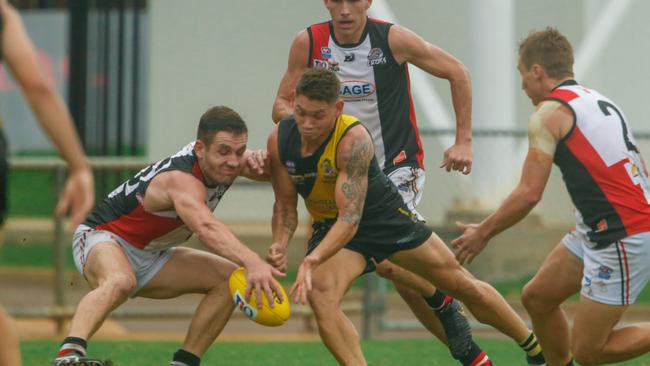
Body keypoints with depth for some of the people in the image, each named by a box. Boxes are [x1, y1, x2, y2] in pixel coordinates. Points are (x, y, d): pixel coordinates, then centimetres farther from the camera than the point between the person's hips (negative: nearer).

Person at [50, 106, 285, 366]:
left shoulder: (222, 162, -7)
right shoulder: (182, 179, -34)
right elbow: (206, 228, -54)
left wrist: (259, 162, -14)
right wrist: (251, 261, -71)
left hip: (149, 256, 9)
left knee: (230, 278, -1)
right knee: (120, 281, -42)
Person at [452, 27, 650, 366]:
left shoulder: (549, 112, -11)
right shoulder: (597, 100, 15)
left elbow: (529, 194, -14)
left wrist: (482, 233, 0)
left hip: (623, 241, -9)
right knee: (537, 297, 17)